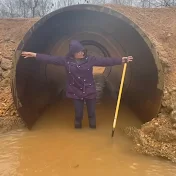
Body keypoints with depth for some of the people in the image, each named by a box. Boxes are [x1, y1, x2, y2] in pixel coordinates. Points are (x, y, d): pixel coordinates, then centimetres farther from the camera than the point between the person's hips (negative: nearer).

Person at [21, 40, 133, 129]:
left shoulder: (90, 59, -7)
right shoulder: (66, 60, -6)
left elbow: (105, 61, -11)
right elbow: (51, 59, -6)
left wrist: (121, 60, -17)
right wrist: (34, 55, -9)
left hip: (90, 91, 0)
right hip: (76, 92, 0)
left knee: (92, 112, 9)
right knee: (78, 113, 7)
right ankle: (78, 128, 30)